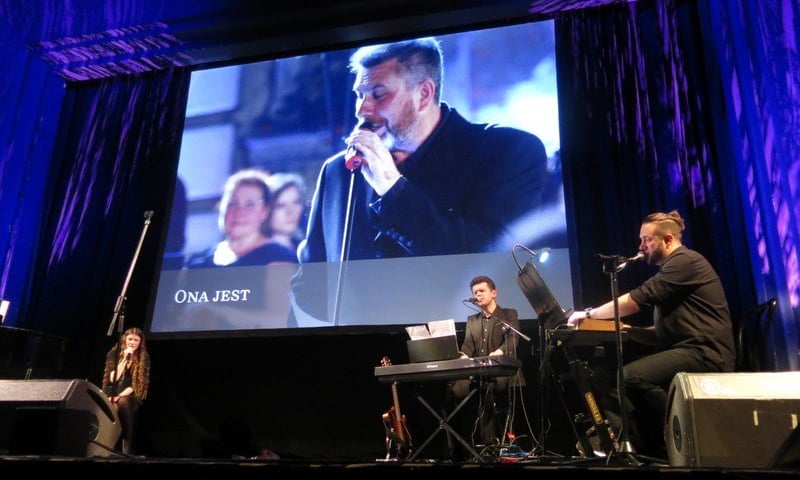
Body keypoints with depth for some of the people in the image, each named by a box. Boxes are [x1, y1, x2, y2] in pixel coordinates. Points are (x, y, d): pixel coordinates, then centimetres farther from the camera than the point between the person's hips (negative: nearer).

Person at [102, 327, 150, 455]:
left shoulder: (144, 358, 0)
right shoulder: (114, 353, 1)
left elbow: (139, 384, -3)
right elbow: (112, 379, -9)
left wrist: (121, 396, -16)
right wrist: (125, 359, -17)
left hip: (130, 396, 0)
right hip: (112, 395, 0)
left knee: (123, 402, -36)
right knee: (113, 408, -35)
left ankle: (127, 450, -32)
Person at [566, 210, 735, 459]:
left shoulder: (685, 261, -8)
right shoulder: (673, 268, 23)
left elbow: (635, 300, -17)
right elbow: (663, 334, 21)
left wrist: (588, 314, -7)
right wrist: (627, 330, 5)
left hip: (704, 354, -10)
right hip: (687, 353, 10)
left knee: (631, 377, -30)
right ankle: (644, 449, -3)